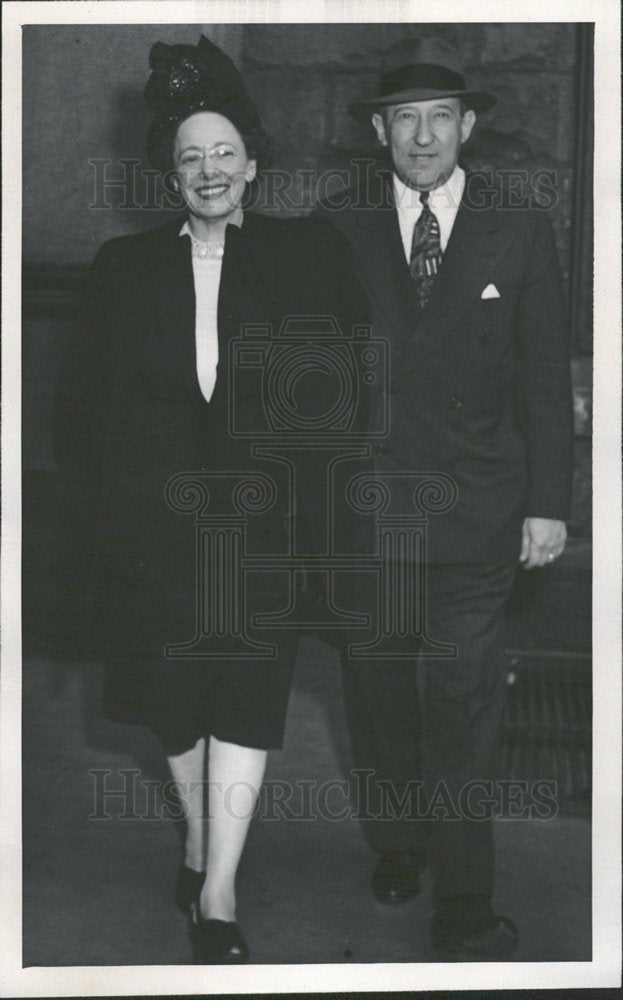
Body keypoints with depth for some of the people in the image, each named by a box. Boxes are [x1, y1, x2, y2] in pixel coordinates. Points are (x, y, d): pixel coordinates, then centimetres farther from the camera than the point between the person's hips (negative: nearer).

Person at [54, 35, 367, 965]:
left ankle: (217, 897, -2)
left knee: (245, 698, -7)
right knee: (174, 697, 11)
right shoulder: (125, 266, 9)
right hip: (153, 519, 2)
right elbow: (82, 401, 8)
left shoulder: (305, 253, 6)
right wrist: (93, 516, 2)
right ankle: (200, 841, 33)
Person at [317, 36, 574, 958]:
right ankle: (396, 845, 32)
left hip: (476, 509, -1)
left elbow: (546, 374, 3)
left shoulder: (519, 231, 2)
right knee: (378, 690, 13)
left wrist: (548, 502, -1)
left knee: (464, 701, -4)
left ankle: (463, 901, 4)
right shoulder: (337, 227, 2)